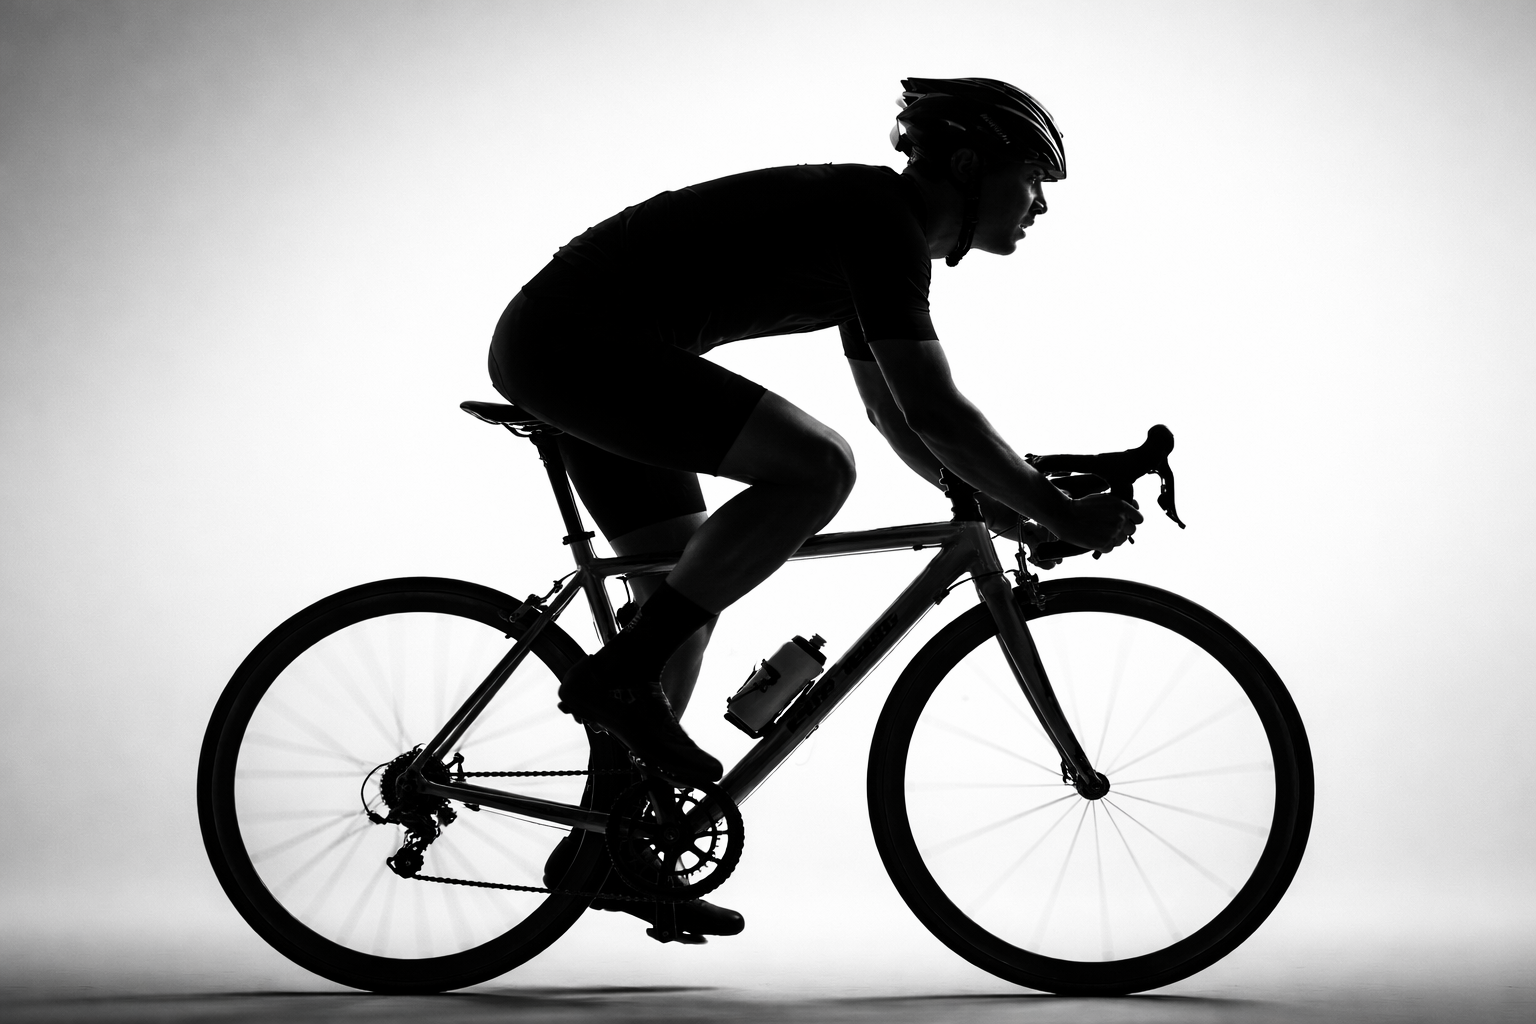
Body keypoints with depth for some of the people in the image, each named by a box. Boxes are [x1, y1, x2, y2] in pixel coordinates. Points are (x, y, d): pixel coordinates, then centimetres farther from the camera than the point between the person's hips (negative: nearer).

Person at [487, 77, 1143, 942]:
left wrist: (997, 502, 18)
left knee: (687, 600, 14)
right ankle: (620, 677, -12)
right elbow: (933, 410, -21)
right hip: (578, 341, -11)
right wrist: (1060, 513, -14)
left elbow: (896, 413, 25)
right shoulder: (878, 218, -14)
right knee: (816, 467, -21)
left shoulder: (877, 228, 16)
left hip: (560, 344, 11)